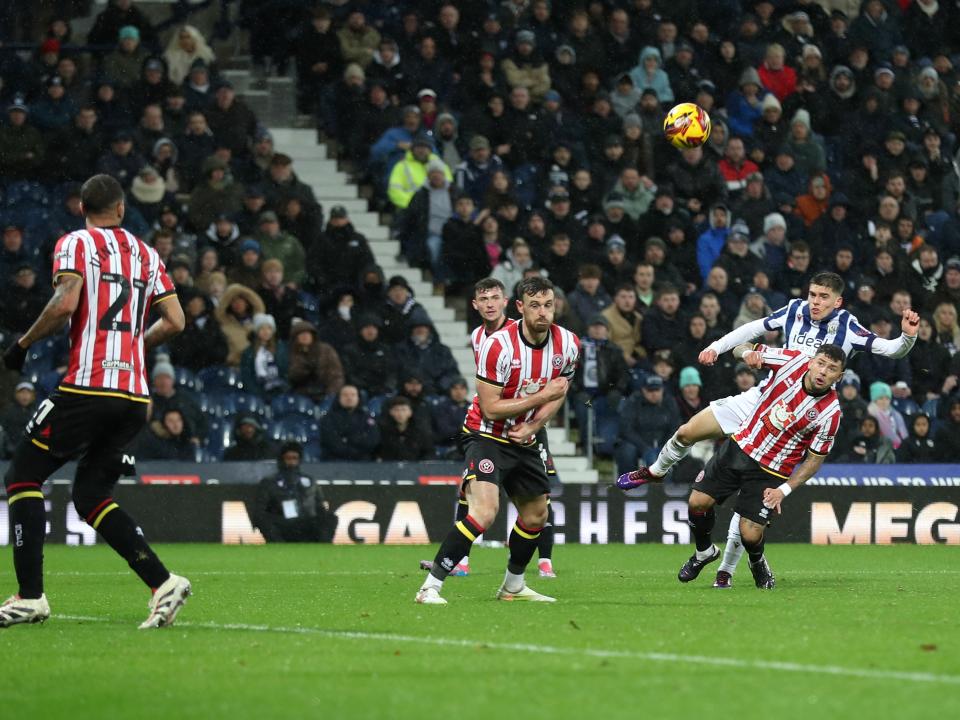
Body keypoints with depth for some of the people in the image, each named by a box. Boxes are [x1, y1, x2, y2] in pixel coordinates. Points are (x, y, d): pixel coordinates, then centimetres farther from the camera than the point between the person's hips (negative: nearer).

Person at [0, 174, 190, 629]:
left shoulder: (75, 244, 0)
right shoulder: (147, 255, 17)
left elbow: (66, 303, -15)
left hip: (88, 386, -6)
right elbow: (174, 322, 13)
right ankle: (163, 583, -2)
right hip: (135, 396, 6)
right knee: (91, 496, 15)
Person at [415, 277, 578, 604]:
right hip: (487, 437, -7)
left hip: (523, 440, 7)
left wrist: (533, 425, -6)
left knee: (535, 515, 18)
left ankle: (513, 586, 40)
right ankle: (430, 587, -24)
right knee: (484, 510, -26)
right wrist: (540, 397, -25)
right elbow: (490, 408, -22)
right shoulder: (498, 345, -24)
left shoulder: (568, 344, -6)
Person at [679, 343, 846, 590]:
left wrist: (784, 490, -15)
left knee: (750, 535, -10)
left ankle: (757, 562, 28)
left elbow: (815, 459, -7)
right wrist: (747, 353, -26)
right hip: (740, 446, 3)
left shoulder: (830, 413, -18)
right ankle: (705, 552, 29)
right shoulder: (794, 361, -12)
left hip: (770, 471, -3)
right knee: (698, 502, -2)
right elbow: (743, 348, -1)